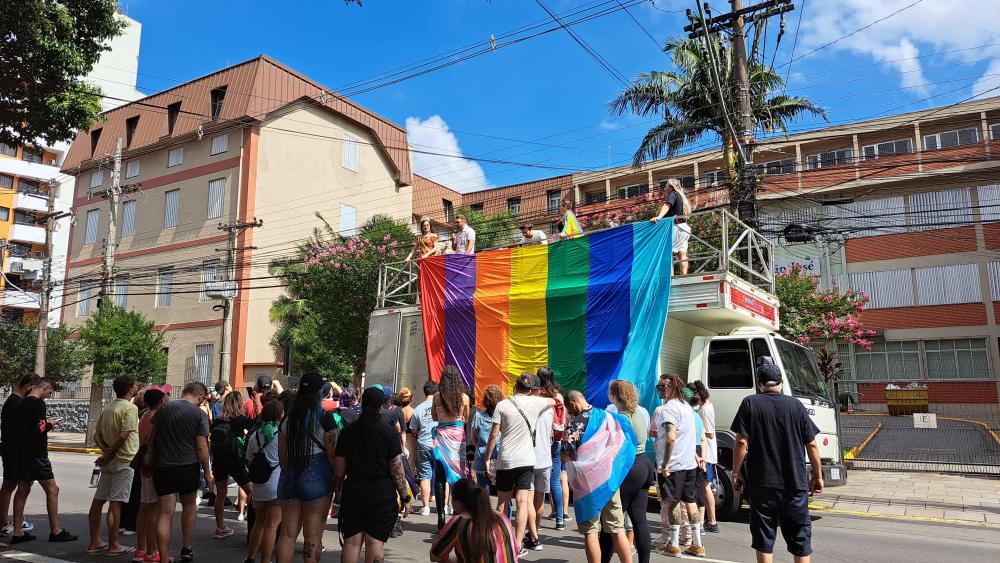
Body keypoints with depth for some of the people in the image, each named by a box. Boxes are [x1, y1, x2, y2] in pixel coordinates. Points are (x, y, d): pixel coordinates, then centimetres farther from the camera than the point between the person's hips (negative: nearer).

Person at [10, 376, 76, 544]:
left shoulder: (22, 403, 12)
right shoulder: (38, 403, -16)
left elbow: (19, 426, 19)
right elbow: (40, 429, -23)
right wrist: (50, 424, -4)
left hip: (22, 453, 9)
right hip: (36, 454, -9)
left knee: (22, 491, 13)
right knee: (52, 489, -3)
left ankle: (17, 533, 17)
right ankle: (55, 531, 1)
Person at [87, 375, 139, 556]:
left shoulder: (107, 407, 12)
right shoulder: (130, 408, -14)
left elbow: (97, 435, 10)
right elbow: (123, 436, -22)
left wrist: (105, 451, -2)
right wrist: (109, 454, -11)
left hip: (109, 461, 8)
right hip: (123, 460, -8)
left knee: (98, 500, 12)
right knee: (115, 502, -5)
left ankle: (94, 542, 20)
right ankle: (113, 545, 1)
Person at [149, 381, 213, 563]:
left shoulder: (163, 409, 4)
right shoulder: (199, 413, -8)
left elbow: (152, 437, 9)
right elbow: (201, 447, -9)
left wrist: (152, 462, 20)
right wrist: (207, 473, -1)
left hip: (162, 467, 2)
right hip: (187, 466, -2)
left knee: (166, 512, 3)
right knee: (189, 505, 21)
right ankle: (186, 548, 28)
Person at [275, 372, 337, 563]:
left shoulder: (288, 417, 6)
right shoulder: (325, 418, -9)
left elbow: (282, 456, 11)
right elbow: (332, 455, -10)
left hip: (289, 477, 5)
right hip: (317, 477, -5)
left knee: (288, 533, 13)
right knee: (313, 536, 4)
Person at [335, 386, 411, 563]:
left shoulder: (347, 431, 2)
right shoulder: (389, 431, -7)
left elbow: (338, 468, 5)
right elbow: (397, 469, -8)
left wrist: (339, 489, 19)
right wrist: (404, 497, 0)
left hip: (353, 494, 3)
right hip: (382, 496, -3)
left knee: (351, 542, 10)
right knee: (375, 542, 3)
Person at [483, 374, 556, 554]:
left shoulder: (502, 405, -5)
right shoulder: (534, 402, -1)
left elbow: (494, 435, -5)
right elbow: (554, 401, 20)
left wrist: (488, 458, 4)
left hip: (505, 460, 0)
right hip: (527, 460, 0)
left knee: (502, 502, 12)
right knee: (523, 502, 1)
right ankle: (518, 543, -1)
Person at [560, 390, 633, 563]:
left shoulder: (575, 424, -11)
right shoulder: (608, 416, 6)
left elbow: (565, 457, -13)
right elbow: (623, 444, 11)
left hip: (588, 481, -5)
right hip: (611, 479, 5)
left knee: (590, 531, 3)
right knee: (618, 529, 9)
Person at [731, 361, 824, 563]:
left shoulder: (750, 404, -3)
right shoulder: (796, 405, 2)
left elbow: (742, 442, -9)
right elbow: (811, 445, 3)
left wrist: (736, 472, 0)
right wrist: (817, 476, 13)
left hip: (761, 484, -1)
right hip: (795, 484, 1)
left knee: (763, 539, 7)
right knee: (800, 537, 12)